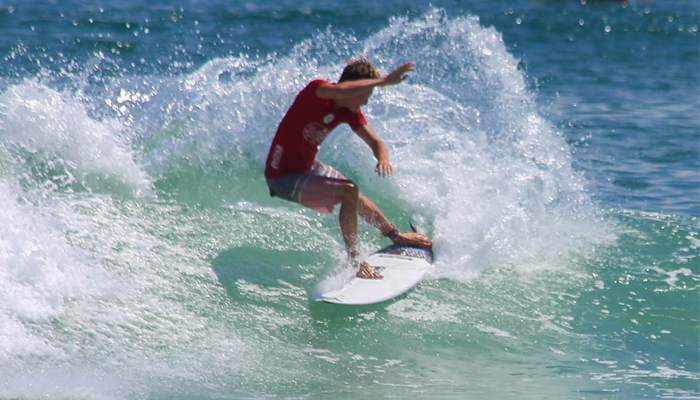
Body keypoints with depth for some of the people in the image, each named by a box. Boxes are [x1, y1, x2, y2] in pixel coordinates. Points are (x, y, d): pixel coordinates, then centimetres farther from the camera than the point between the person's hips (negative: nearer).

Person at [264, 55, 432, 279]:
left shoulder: (349, 111, -3)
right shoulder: (317, 90, -25)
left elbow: (375, 142, -1)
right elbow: (341, 90, -48)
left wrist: (383, 159, -24)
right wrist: (384, 81, -46)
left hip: (307, 167, 9)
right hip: (283, 177, -9)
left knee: (354, 197, 26)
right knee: (349, 193, -22)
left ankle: (394, 235, 50)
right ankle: (354, 261, -12)